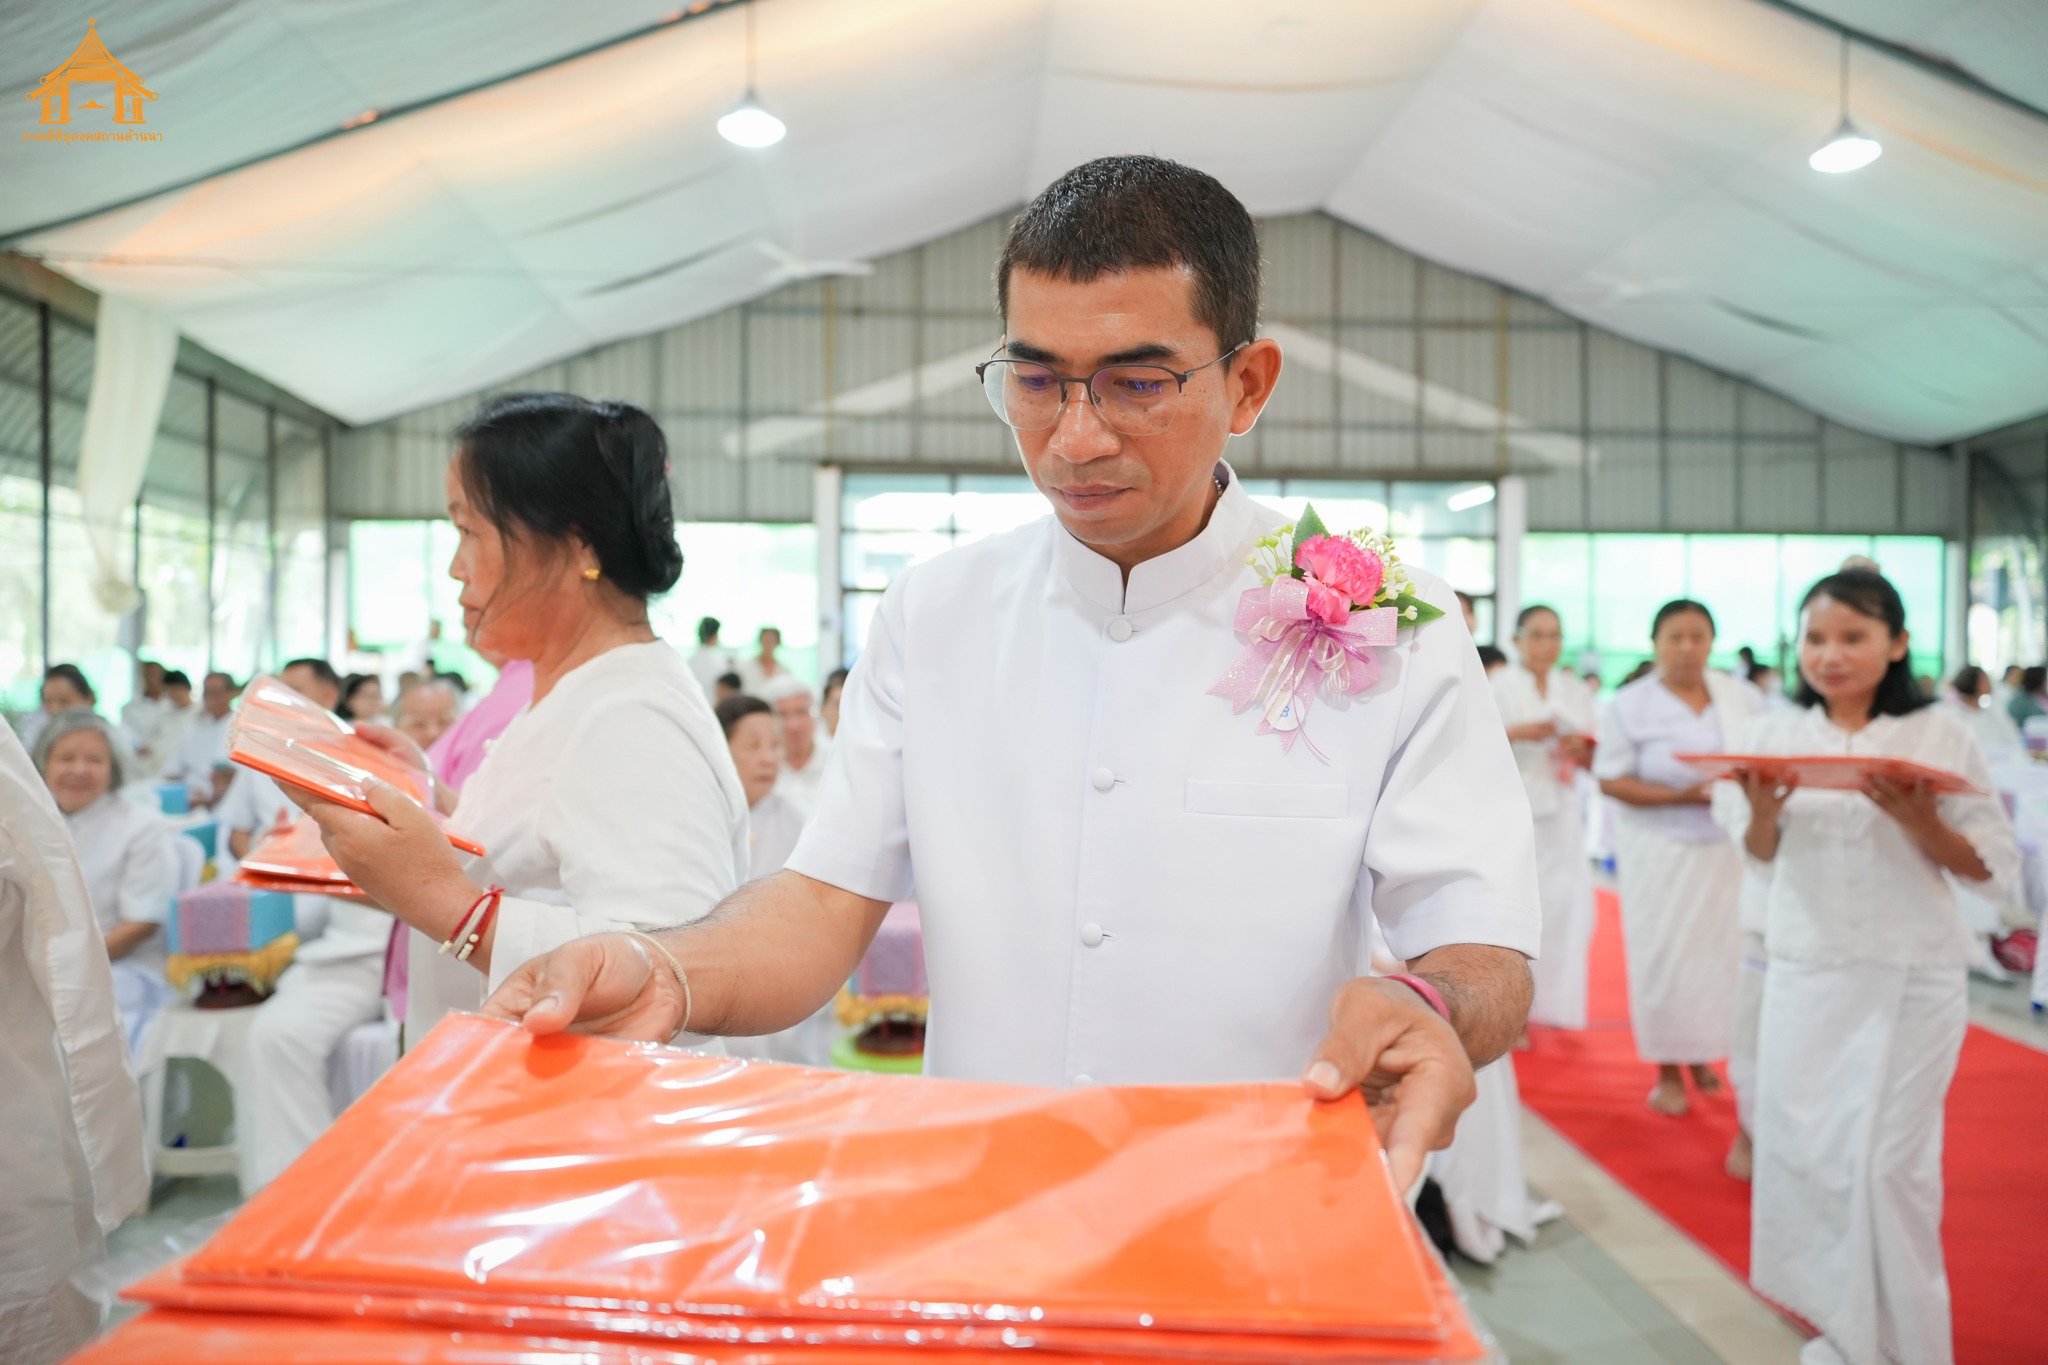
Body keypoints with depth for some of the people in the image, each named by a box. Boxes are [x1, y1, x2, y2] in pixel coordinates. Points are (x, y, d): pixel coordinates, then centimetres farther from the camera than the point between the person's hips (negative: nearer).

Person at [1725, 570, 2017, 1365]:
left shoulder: (1938, 735, -5)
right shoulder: (1777, 734, 2)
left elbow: (1994, 868, -3)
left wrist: (1919, 820, -21)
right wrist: (1762, 811, -11)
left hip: (1912, 978, -3)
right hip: (1807, 972, 3)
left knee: (1888, 1160, -1)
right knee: (1798, 1147, 7)